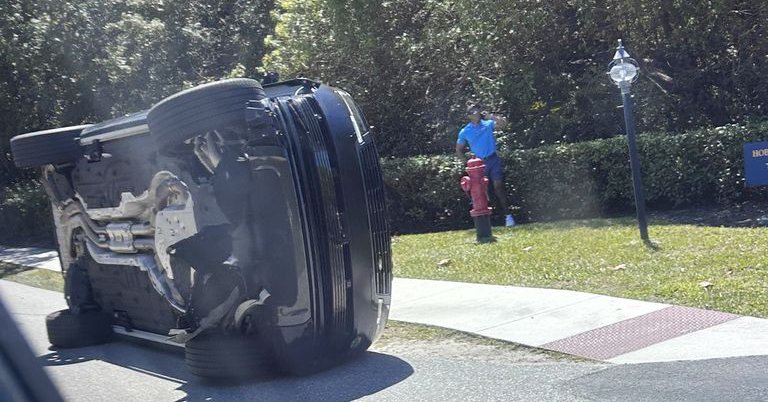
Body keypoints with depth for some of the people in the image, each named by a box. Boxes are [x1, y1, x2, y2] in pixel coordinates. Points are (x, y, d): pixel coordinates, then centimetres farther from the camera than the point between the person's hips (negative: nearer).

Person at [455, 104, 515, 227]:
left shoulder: (488, 124, 3)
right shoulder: (464, 132, 2)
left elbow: (503, 123, -11)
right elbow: (459, 150, 9)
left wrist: (490, 117, -14)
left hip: (493, 160, 0)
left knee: (498, 186, -9)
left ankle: (508, 215, -6)